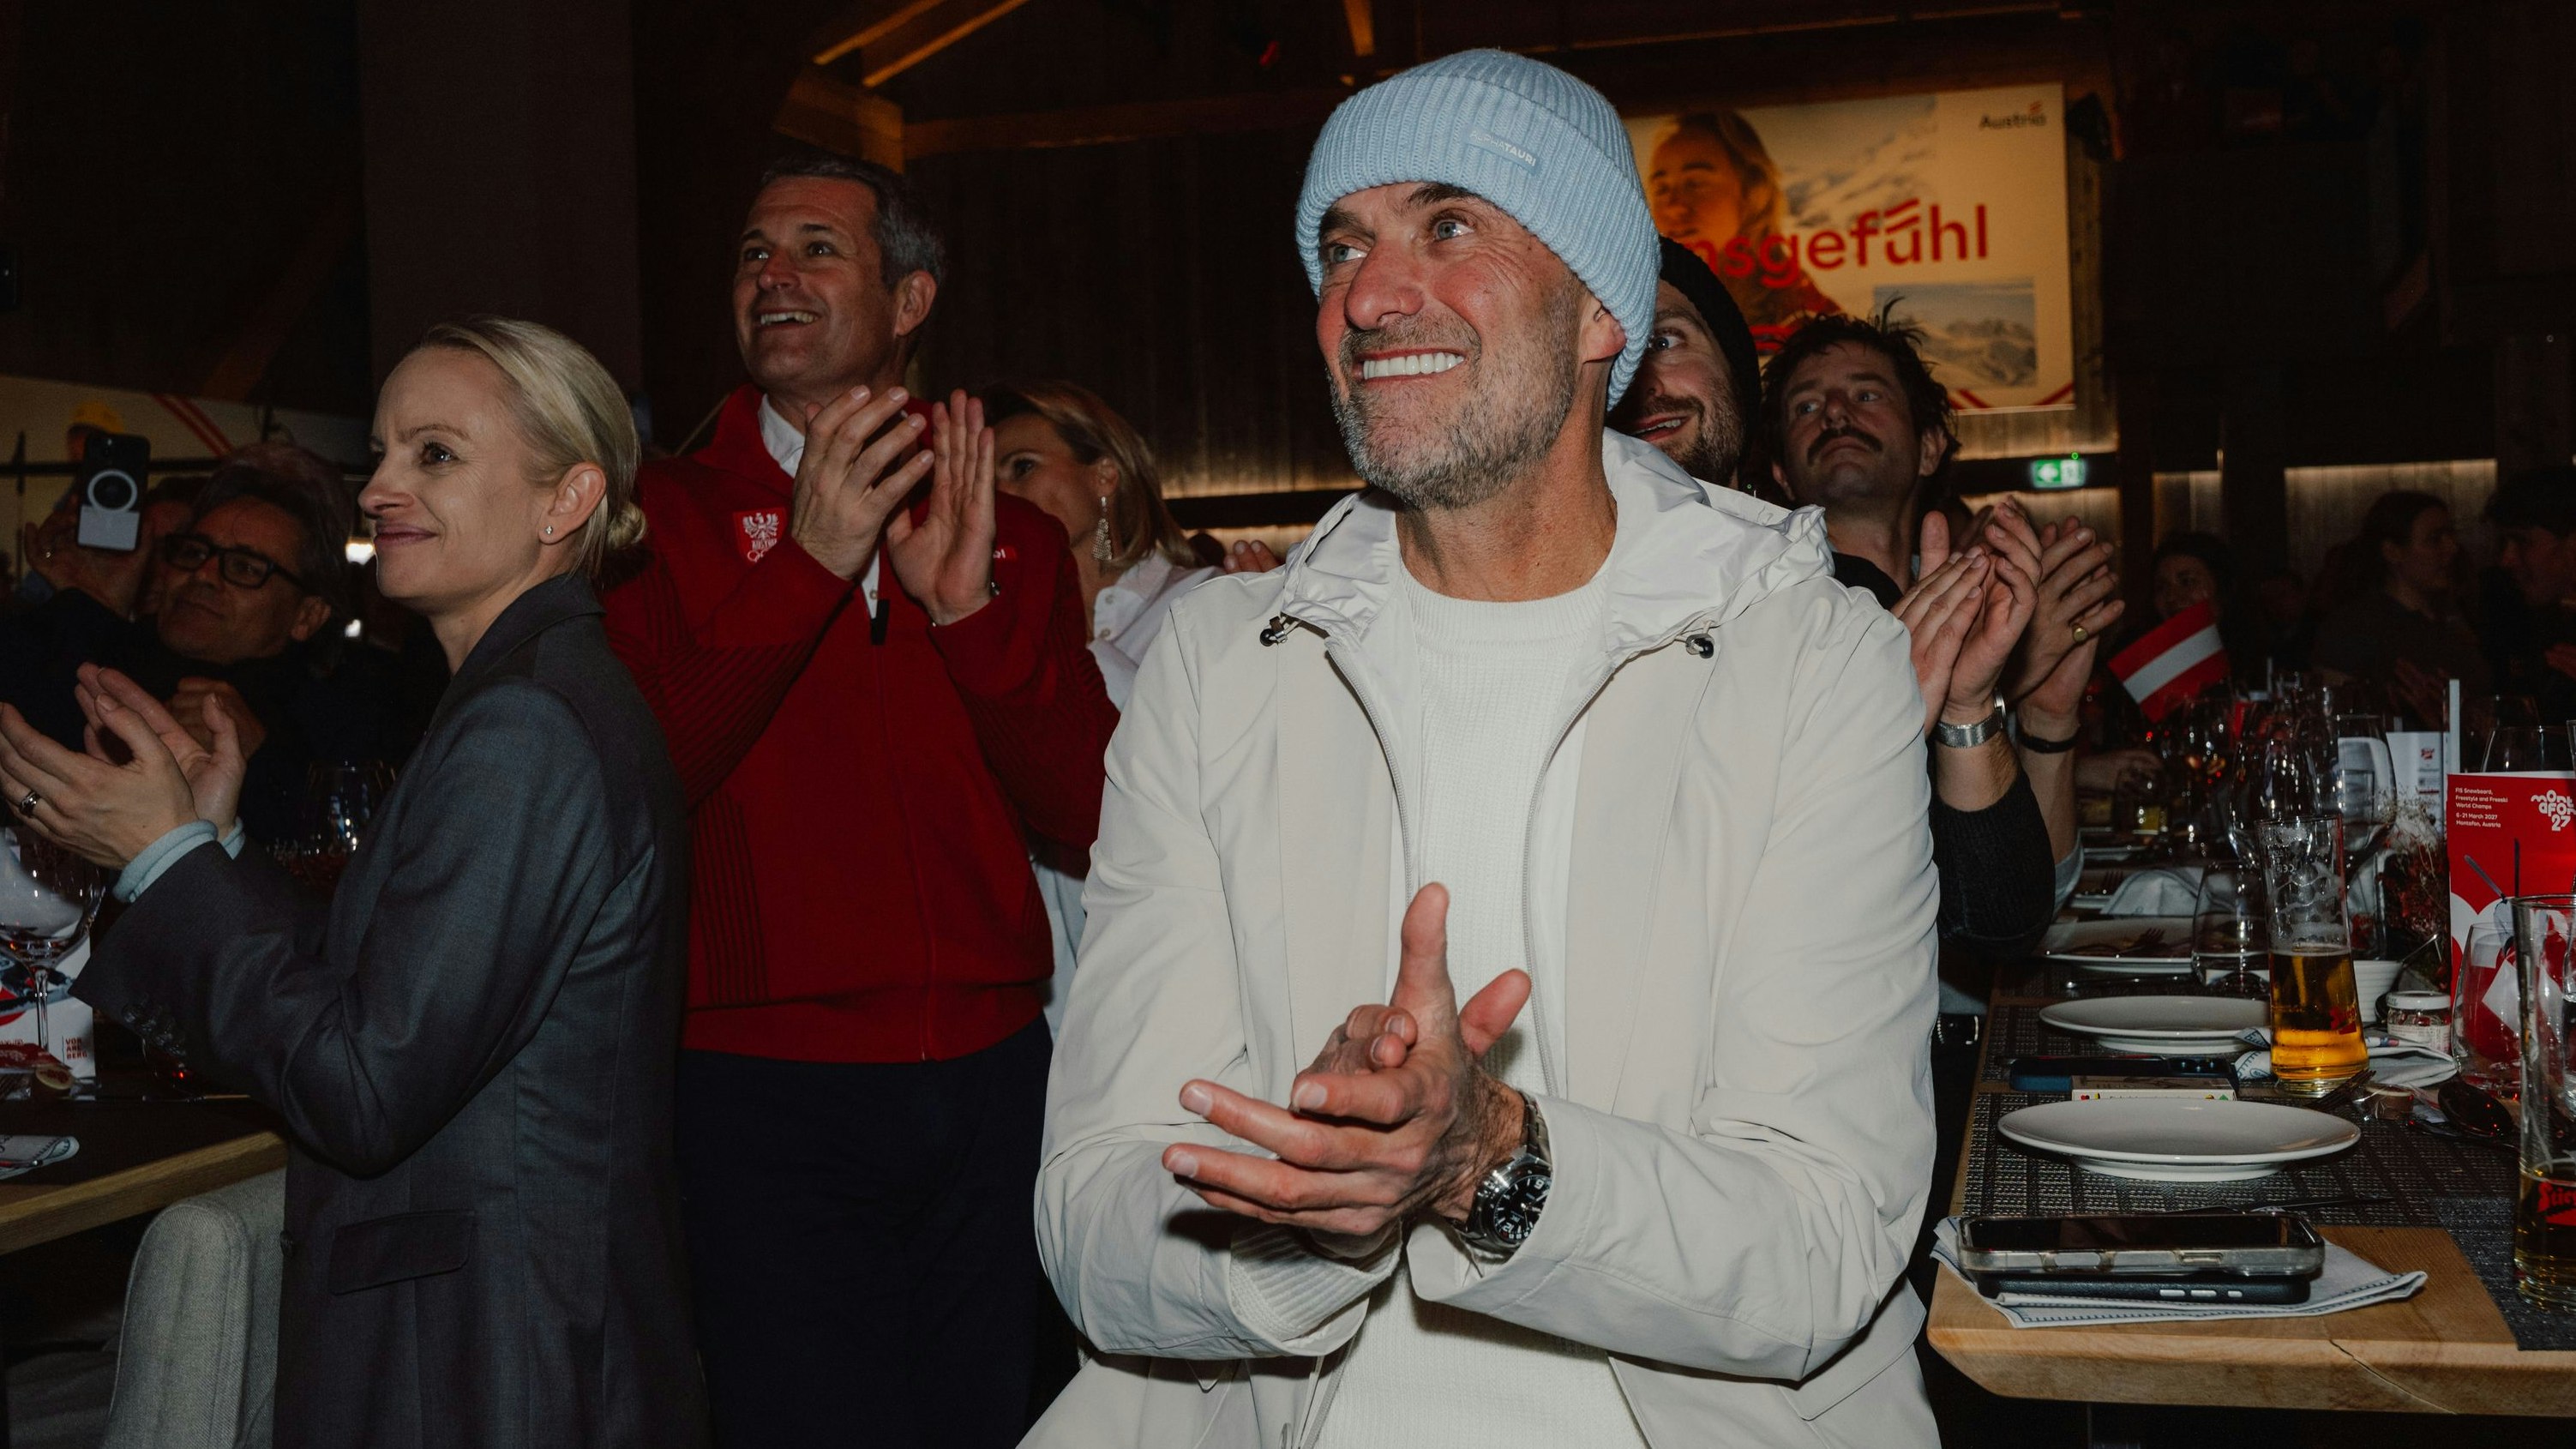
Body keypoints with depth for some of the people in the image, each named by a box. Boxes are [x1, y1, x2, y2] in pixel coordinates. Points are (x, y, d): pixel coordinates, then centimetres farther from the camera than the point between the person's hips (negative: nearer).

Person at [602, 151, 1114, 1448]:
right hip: (765, 1088, -3)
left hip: (988, 1077, 3)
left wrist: (969, 607, -14)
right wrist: (804, 565, -20)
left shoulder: (1007, 535, 9)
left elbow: (1083, 811, -1)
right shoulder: (666, 514, 1)